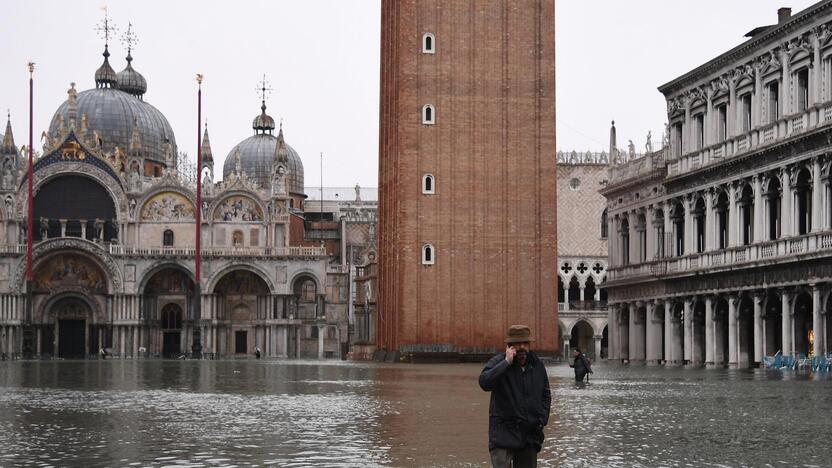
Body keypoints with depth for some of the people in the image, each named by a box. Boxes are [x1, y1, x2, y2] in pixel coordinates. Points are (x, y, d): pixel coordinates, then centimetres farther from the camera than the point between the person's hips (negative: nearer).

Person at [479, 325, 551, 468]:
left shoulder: (537, 366, 9)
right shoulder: (498, 362, -7)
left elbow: (546, 395, 20)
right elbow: (484, 382, -27)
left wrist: (542, 419, 7)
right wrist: (507, 362, -24)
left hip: (530, 433, 5)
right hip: (503, 433, -5)